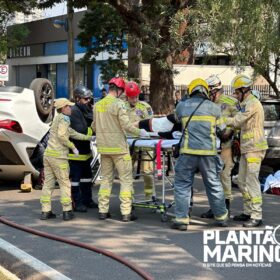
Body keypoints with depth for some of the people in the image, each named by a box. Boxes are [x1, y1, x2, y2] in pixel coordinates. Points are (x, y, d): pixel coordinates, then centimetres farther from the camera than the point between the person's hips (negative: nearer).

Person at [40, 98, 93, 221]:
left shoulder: (58, 119, 20)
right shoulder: (64, 119, -9)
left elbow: (73, 133, 23)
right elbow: (61, 136, -22)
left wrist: (89, 138, 26)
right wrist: (73, 147, -12)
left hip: (48, 154, 8)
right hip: (58, 156, -8)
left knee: (48, 183, 8)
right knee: (65, 183, 0)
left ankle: (45, 211, 9)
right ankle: (67, 212, 2)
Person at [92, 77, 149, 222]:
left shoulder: (97, 105, 7)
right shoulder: (118, 104, -13)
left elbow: (94, 127, 15)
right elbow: (126, 125, -16)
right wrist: (139, 132, -1)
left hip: (103, 148, 6)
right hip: (118, 148, -6)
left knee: (106, 179, 15)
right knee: (126, 180, 2)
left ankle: (103, 211, 15)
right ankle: (126, 213, -1)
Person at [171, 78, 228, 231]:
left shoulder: (181, 106, 5)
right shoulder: (213, 108, 5)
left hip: (188, 151, -1)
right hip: (208, 151, 1)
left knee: (182, 184, 7)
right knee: (214, 185, 14)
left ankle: (181, 219, 2)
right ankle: (221, 217, 24)